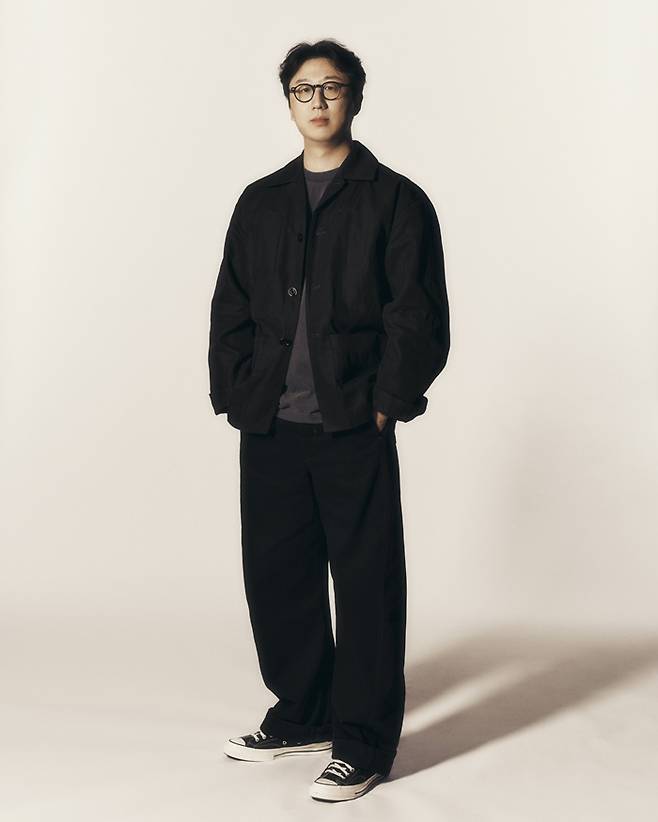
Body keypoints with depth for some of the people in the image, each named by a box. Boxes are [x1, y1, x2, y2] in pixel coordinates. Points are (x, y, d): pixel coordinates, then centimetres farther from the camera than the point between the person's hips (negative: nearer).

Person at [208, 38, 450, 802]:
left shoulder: (396, 200, 2)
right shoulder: (260, 202, 15)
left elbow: (419, 321, -3)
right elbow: (230, 311, 14)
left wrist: (385, 405, -10)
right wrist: (237, 396, 3)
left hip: (354, 428, -5)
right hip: (269, 427, 5)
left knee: (366, 581, 1)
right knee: (276, 574, 11)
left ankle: (363, 742, 12)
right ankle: (303, 714, 29)